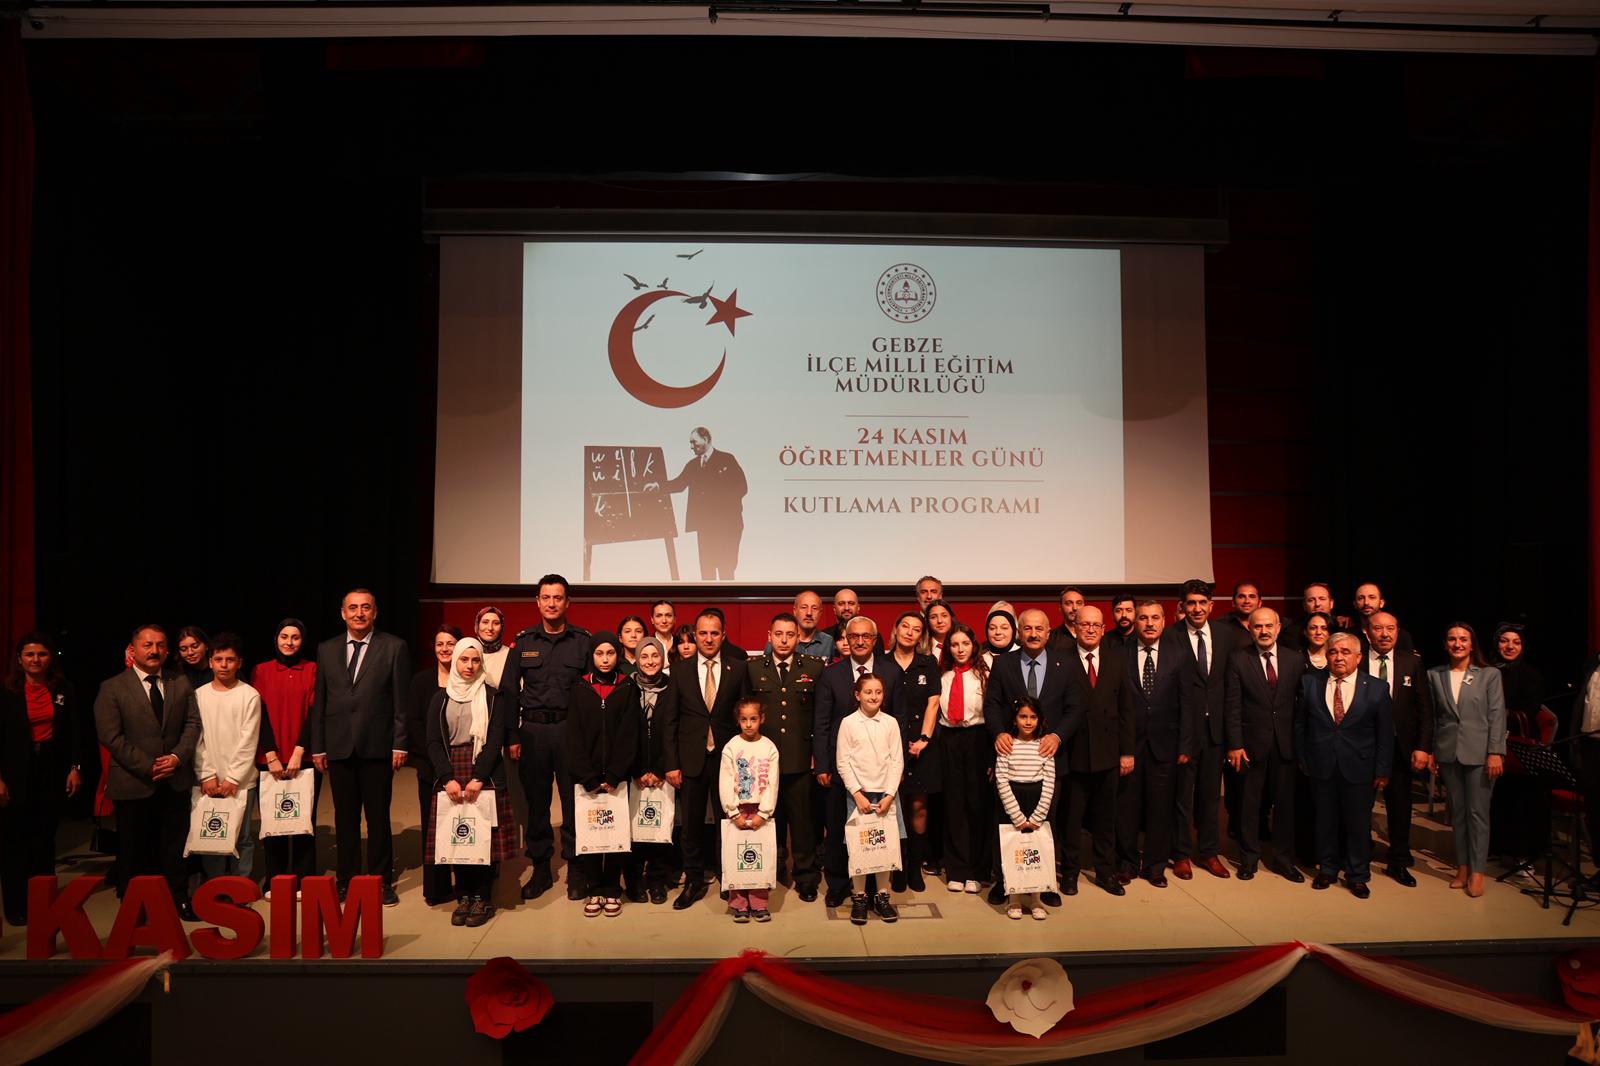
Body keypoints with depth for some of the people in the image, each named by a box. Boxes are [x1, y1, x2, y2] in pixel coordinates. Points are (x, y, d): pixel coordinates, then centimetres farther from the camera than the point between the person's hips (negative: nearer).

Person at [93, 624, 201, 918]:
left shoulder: (181, 683, 7)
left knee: (175, 845, 11)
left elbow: (193, 723, 5)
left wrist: (178, 756, -11)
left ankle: (179, 899, 22)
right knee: (133, 849, 8)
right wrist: (147, 766, -14)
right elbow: (110, 736, -10)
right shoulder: (112, 688, -4)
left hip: (176, 780, 3)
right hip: (133, 783, -3)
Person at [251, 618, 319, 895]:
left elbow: (313, 713, -2)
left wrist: (298, 753, -10)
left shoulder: (313, 670, 3)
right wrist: (271, 756, -8)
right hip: (270, 759, 1)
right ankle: (274, 882, 15)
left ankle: (304, 880, 11)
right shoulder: (261, 671, 6)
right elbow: (261, 714, 1)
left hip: (304, 758, -1)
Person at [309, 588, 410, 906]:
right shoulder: (327, 649, 9)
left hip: (377, 746, -3)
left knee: (378, 817, 5)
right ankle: (346, 880, 23)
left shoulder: (394, 647, -1)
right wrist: (317, 746, 6)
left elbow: (402, 701, -3)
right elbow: (319, 701, 10)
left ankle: (381, 881, 17)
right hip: (338, 747, 3)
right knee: (344, 818, 11)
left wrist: (400, 745, -8)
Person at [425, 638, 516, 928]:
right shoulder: (440, 698, 10)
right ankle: (463, 896, 11)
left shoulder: (493, 697, 4)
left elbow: (495, 739, -3)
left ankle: (481, 898, 6)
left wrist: (479, 778, -15)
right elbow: (434, 742, 3)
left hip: (486, 774, -2)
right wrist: (448, 779, -11)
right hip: (449, 775, 2)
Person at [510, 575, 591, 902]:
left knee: (573, 800, 2)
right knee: (536, 801, 7)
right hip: (533, 730, 2)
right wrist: (512, 736, 3)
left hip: (570, 729, -2)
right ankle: (540, 868, 21)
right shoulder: (524, 641, 7)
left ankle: (575, 869, 15)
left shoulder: (583, 640, 2)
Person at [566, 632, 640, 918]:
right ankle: (594, 889, 12)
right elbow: (574, 736, 0)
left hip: (617, 777, -1)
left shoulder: (628, 689, 3)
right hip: (586, 776, 1)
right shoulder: (580, 689, 6)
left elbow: (629, 735, -3)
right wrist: (588, 777, -9)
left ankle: (612, 889, 12)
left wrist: (613, 776, -11)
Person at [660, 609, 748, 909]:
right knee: (691, 825, 10)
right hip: (691, 759, 1)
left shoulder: (737, 670, 0)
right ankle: (693, 882, 26)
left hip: (727, 758, -1)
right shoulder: (680, 672, 2)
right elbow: (669, 721, 2)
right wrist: (671, 764, -3)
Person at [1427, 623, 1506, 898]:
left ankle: (1477, 872, 8)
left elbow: (1497, 716, -3)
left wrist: (1496, 752, -10)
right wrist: (1430, 751, 6)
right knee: (1457, 812, 10)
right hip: (1448, 753, 3)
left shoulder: (1490, 675, -1)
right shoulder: (1435, 675, 6)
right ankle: (1462, 867, 18)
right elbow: (1432, 717, 9)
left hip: (1478, 752, -3)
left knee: (1477, 813, 0)